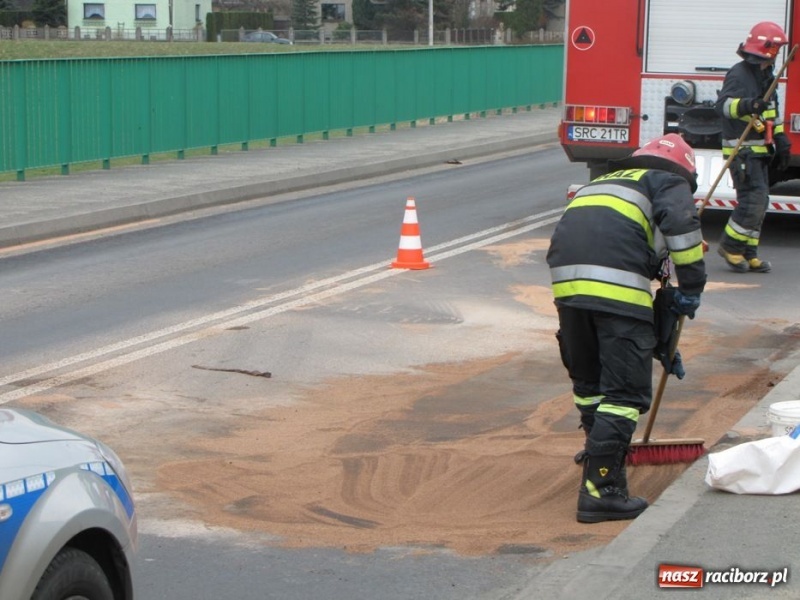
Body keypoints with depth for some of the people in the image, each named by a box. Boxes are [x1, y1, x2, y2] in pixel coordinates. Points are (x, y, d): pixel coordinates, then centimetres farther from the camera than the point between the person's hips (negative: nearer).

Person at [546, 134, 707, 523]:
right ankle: (600, 490, -5)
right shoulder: (669, 184, 19)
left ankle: (602, 456, 38)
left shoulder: (604, 181, 39)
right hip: (617, 283, -7)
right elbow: (680, 222, -7)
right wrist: (692, 286, 2)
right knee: (625, 390, -2)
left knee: (587, 383, 23)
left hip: (566, 278, 7)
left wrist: (659, 344, 45)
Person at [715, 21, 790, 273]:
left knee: (758, 203, 9)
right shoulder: (739, 74, -13)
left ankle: (748, 254, 14)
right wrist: (748, 105, -44)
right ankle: (730, 246, -3)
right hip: (742, 149, -10)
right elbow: (723, 104, -27)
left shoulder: (765, 76, 17)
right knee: (753, 198, -16)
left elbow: (772, 113, 27)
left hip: (759, 149, 10)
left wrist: (780, 140, 24)